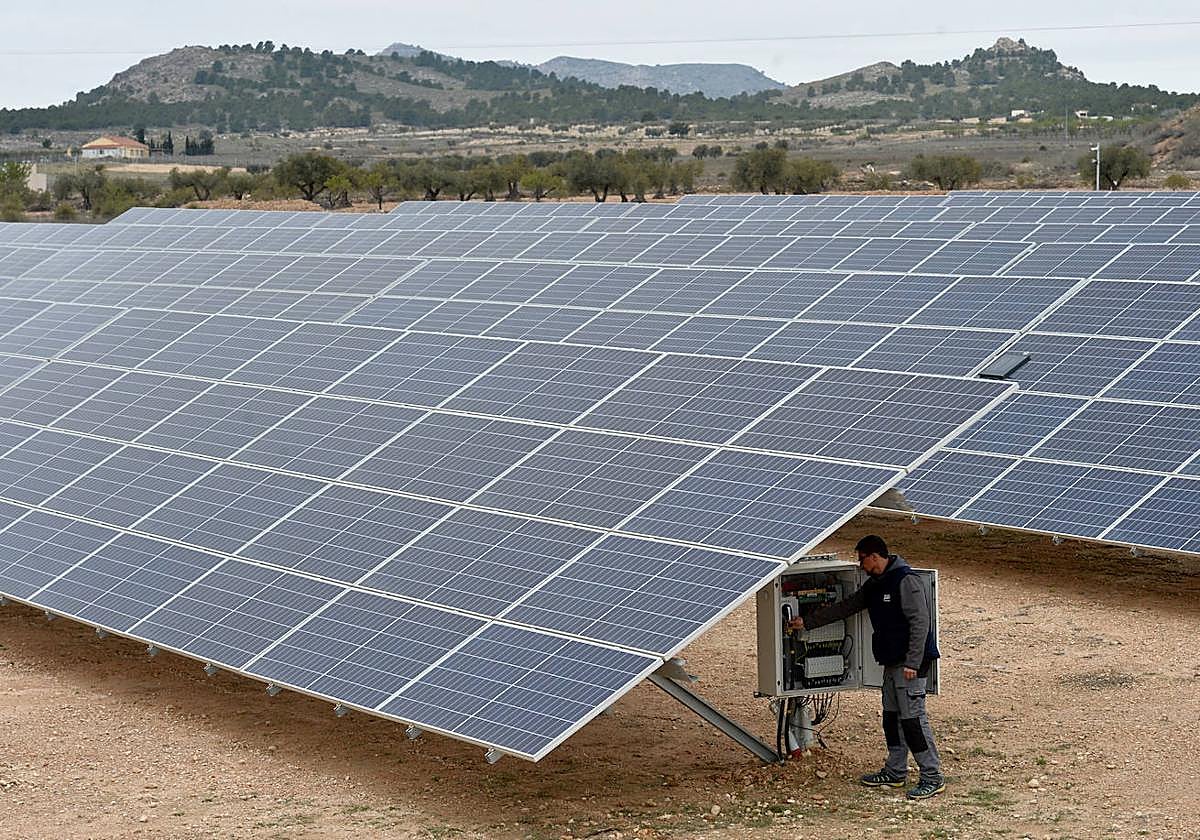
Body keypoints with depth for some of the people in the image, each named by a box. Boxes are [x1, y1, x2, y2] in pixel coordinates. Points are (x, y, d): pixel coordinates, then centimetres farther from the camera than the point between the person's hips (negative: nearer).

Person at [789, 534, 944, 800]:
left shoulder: (906, 581, -15)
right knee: (892, 716, 13)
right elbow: (845, 608, 23)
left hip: (911, 662, -10)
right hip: (892, 662, 10)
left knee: (913, 718, -10)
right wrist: (807, 622, 23)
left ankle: (933, 778, -7)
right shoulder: (873, 585, 15)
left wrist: (912, 663, -22)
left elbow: (920, 622, -19)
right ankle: (895, 772, 22)